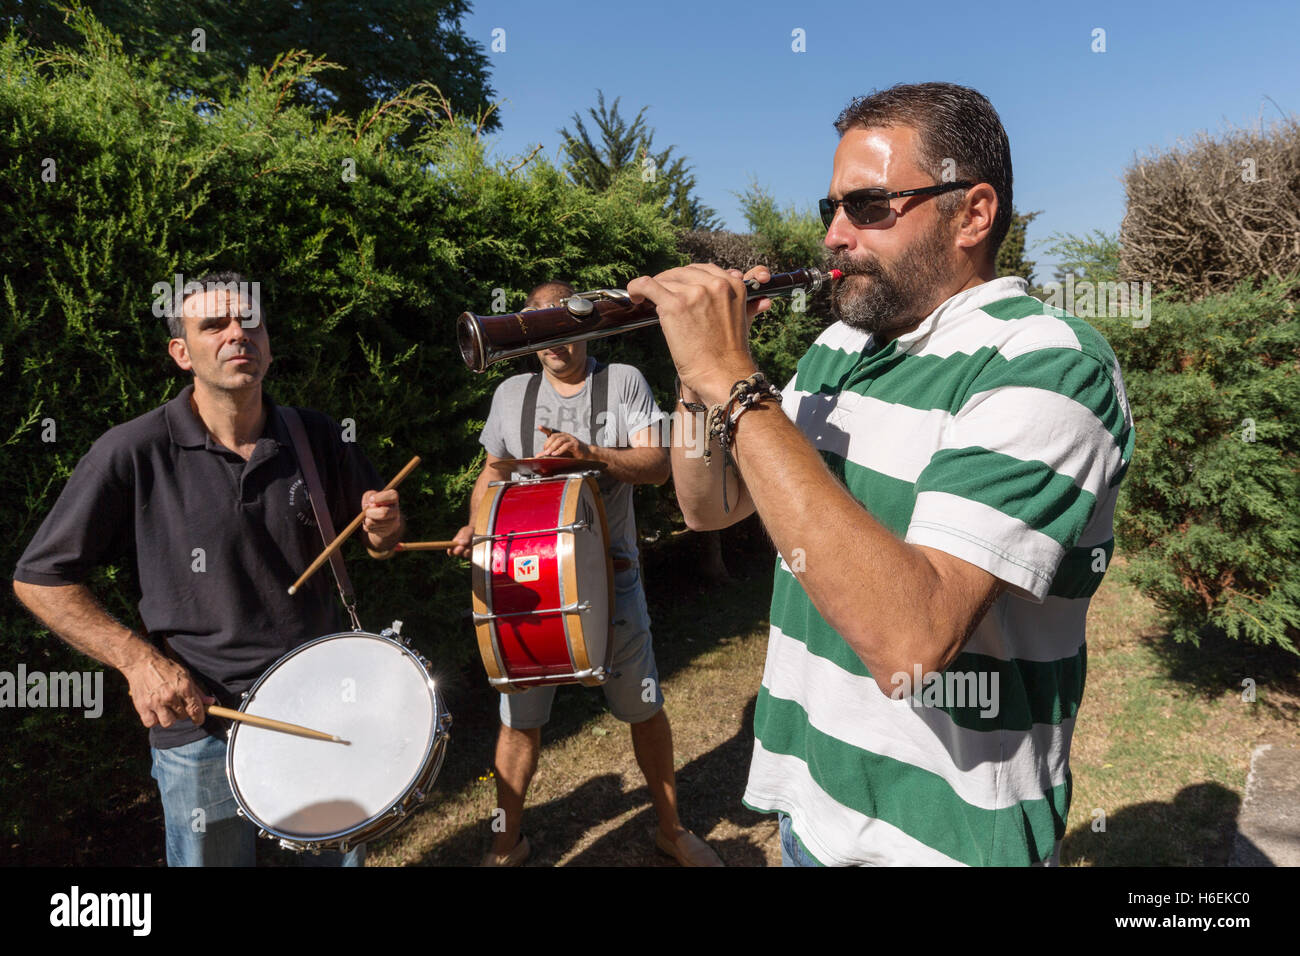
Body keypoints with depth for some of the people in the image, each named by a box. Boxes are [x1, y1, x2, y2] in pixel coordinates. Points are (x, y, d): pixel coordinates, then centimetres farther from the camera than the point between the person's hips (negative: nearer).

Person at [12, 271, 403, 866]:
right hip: (202, 723, -3)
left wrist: (383, 529, -14)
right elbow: (39, 577, -6)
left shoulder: (317, 438, -3)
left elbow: (376, 540, 10)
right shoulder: (134, 453, -14)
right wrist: (135, 658, -16)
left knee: (342, 854, 23)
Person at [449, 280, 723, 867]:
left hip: (610, 577, -1)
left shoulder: (623, 382, 0)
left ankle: (670, 829, 31)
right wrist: (477, 528, 2)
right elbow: (493, 471, 19)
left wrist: (588, 451, -26)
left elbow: (657, 465, -10)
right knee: (519, 718, 7)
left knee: (644, 708, 10)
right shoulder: (512, 393, 9)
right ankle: (507, 842, 29)